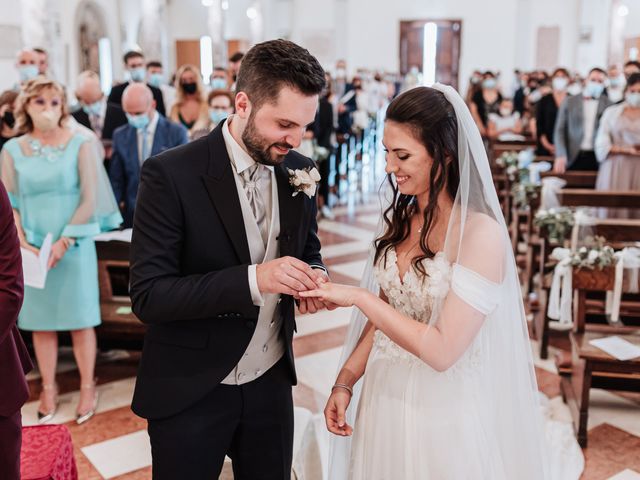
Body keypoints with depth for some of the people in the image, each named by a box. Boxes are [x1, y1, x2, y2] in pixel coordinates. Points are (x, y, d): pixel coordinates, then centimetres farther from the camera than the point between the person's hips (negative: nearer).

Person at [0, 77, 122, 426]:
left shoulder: (80, 145, -2)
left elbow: (89, 200, -6)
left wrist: (63, 243, -12)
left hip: (73, 246, -2)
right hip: (32, 250, 2)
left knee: (79, 319, 4)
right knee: (40, 320, 9)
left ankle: (87, 387, 17)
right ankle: (48, 389, 23)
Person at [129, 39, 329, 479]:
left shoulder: (299, 170, -2)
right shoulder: (171, 174, -18)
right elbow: (147, 295, -20)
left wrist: (311, 277, -13)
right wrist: (252, 279, -31)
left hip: (271, 384, 5)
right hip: (189, 392, -4)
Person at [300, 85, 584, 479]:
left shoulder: (480, 233, -20)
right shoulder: (401, 220, 1)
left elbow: (441, 351, -23)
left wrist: (359, 297, -22)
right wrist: (346, 382, 2)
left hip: (442, 409, -6)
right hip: (383, 397, 6)